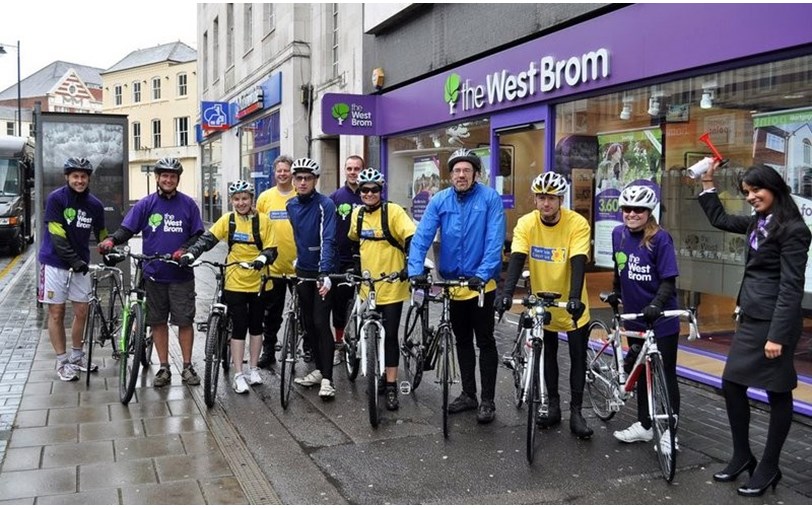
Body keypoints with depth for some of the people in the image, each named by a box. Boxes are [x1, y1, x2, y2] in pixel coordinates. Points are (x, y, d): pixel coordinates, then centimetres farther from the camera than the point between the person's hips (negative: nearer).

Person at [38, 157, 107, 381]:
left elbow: (101, 234, 12)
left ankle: (76, 356, 24)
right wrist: (75, 260, -21)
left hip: (80, 264, 5)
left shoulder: (95, 205, 1)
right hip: (55, 263, -4)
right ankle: (62, 362, 10)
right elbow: (57, 236, -17)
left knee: (82, 311, 8)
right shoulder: (56, 198, -12)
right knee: (56, 312, 1)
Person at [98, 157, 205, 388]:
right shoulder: (145, 204, 3)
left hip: (181, 274, -1)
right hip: (154, 274, 1)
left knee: (185, 321, 1)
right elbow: (127, 229, -1)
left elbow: (198, 236, 3)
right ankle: (164, 368, 20)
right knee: (157, 322, 8)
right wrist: (111, 240, -20)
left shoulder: (188, 204, 2)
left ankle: (187, 367, 15)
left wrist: (185, 251, -14)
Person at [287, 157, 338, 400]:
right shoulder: (291, 205, 5)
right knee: (308, 323, 11)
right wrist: (296, 260, 14)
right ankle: (318, 369, 24)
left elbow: (327, 240, -22)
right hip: (302, 271, 6)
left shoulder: (325, 204, -14)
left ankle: (327, 379, -5)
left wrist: (325, 273, -31)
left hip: (322, 273, -6)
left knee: (321, 323, -9)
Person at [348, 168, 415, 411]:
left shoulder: (393, 211, -10)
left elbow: (412, 239, -19)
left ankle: (391, 387, 8)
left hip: (391, 285, -5)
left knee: (390, 335, -1)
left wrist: (410, 265, -30)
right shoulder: (357, 214, 7)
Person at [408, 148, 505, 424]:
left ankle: (488, 400, 15)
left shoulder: (490, 198, -11)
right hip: (452, 282, 4)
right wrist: (416, 269, -22)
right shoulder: (440, 200, -2)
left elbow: (494, 241, -18)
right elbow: (422, 235, -9)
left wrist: (482, 274, -28)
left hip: (481, 283, -4)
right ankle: (468, 393, 29)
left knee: (485, 342, 4)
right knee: (462, 341, 16)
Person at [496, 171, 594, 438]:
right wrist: (507, 293, -38)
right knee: (548, 356, 13)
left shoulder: (577, 224, -20)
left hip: (571, 304, -2)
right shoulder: (526, 223, -14)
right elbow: (516, 259, -24)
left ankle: (576, 412, 16)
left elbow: (578, 263, -29)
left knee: (578, 358, 4)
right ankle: (553, 406, 27)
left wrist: (574, 298, -43)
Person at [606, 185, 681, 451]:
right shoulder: (618, 234, 2)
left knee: (665, 375, 4)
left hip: (661, 320, -5)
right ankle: (644, 425, 28)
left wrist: (656, 304, -29)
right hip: (634, 318, 5)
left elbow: (669, 280, -16)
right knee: (641, 372, 15)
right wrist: (616, 292, 28)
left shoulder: (660, 238, -14)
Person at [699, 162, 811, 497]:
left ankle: (769, 467, 18)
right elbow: (719, 219, 28)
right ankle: (742, 456, 25)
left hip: (774, 321, -8)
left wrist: (777, 334, -21)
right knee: (731, 384, 10)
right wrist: (707, 183, 20)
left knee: (777, 392, 5)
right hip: (751, 318, 9)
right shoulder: (757, 222, 11)